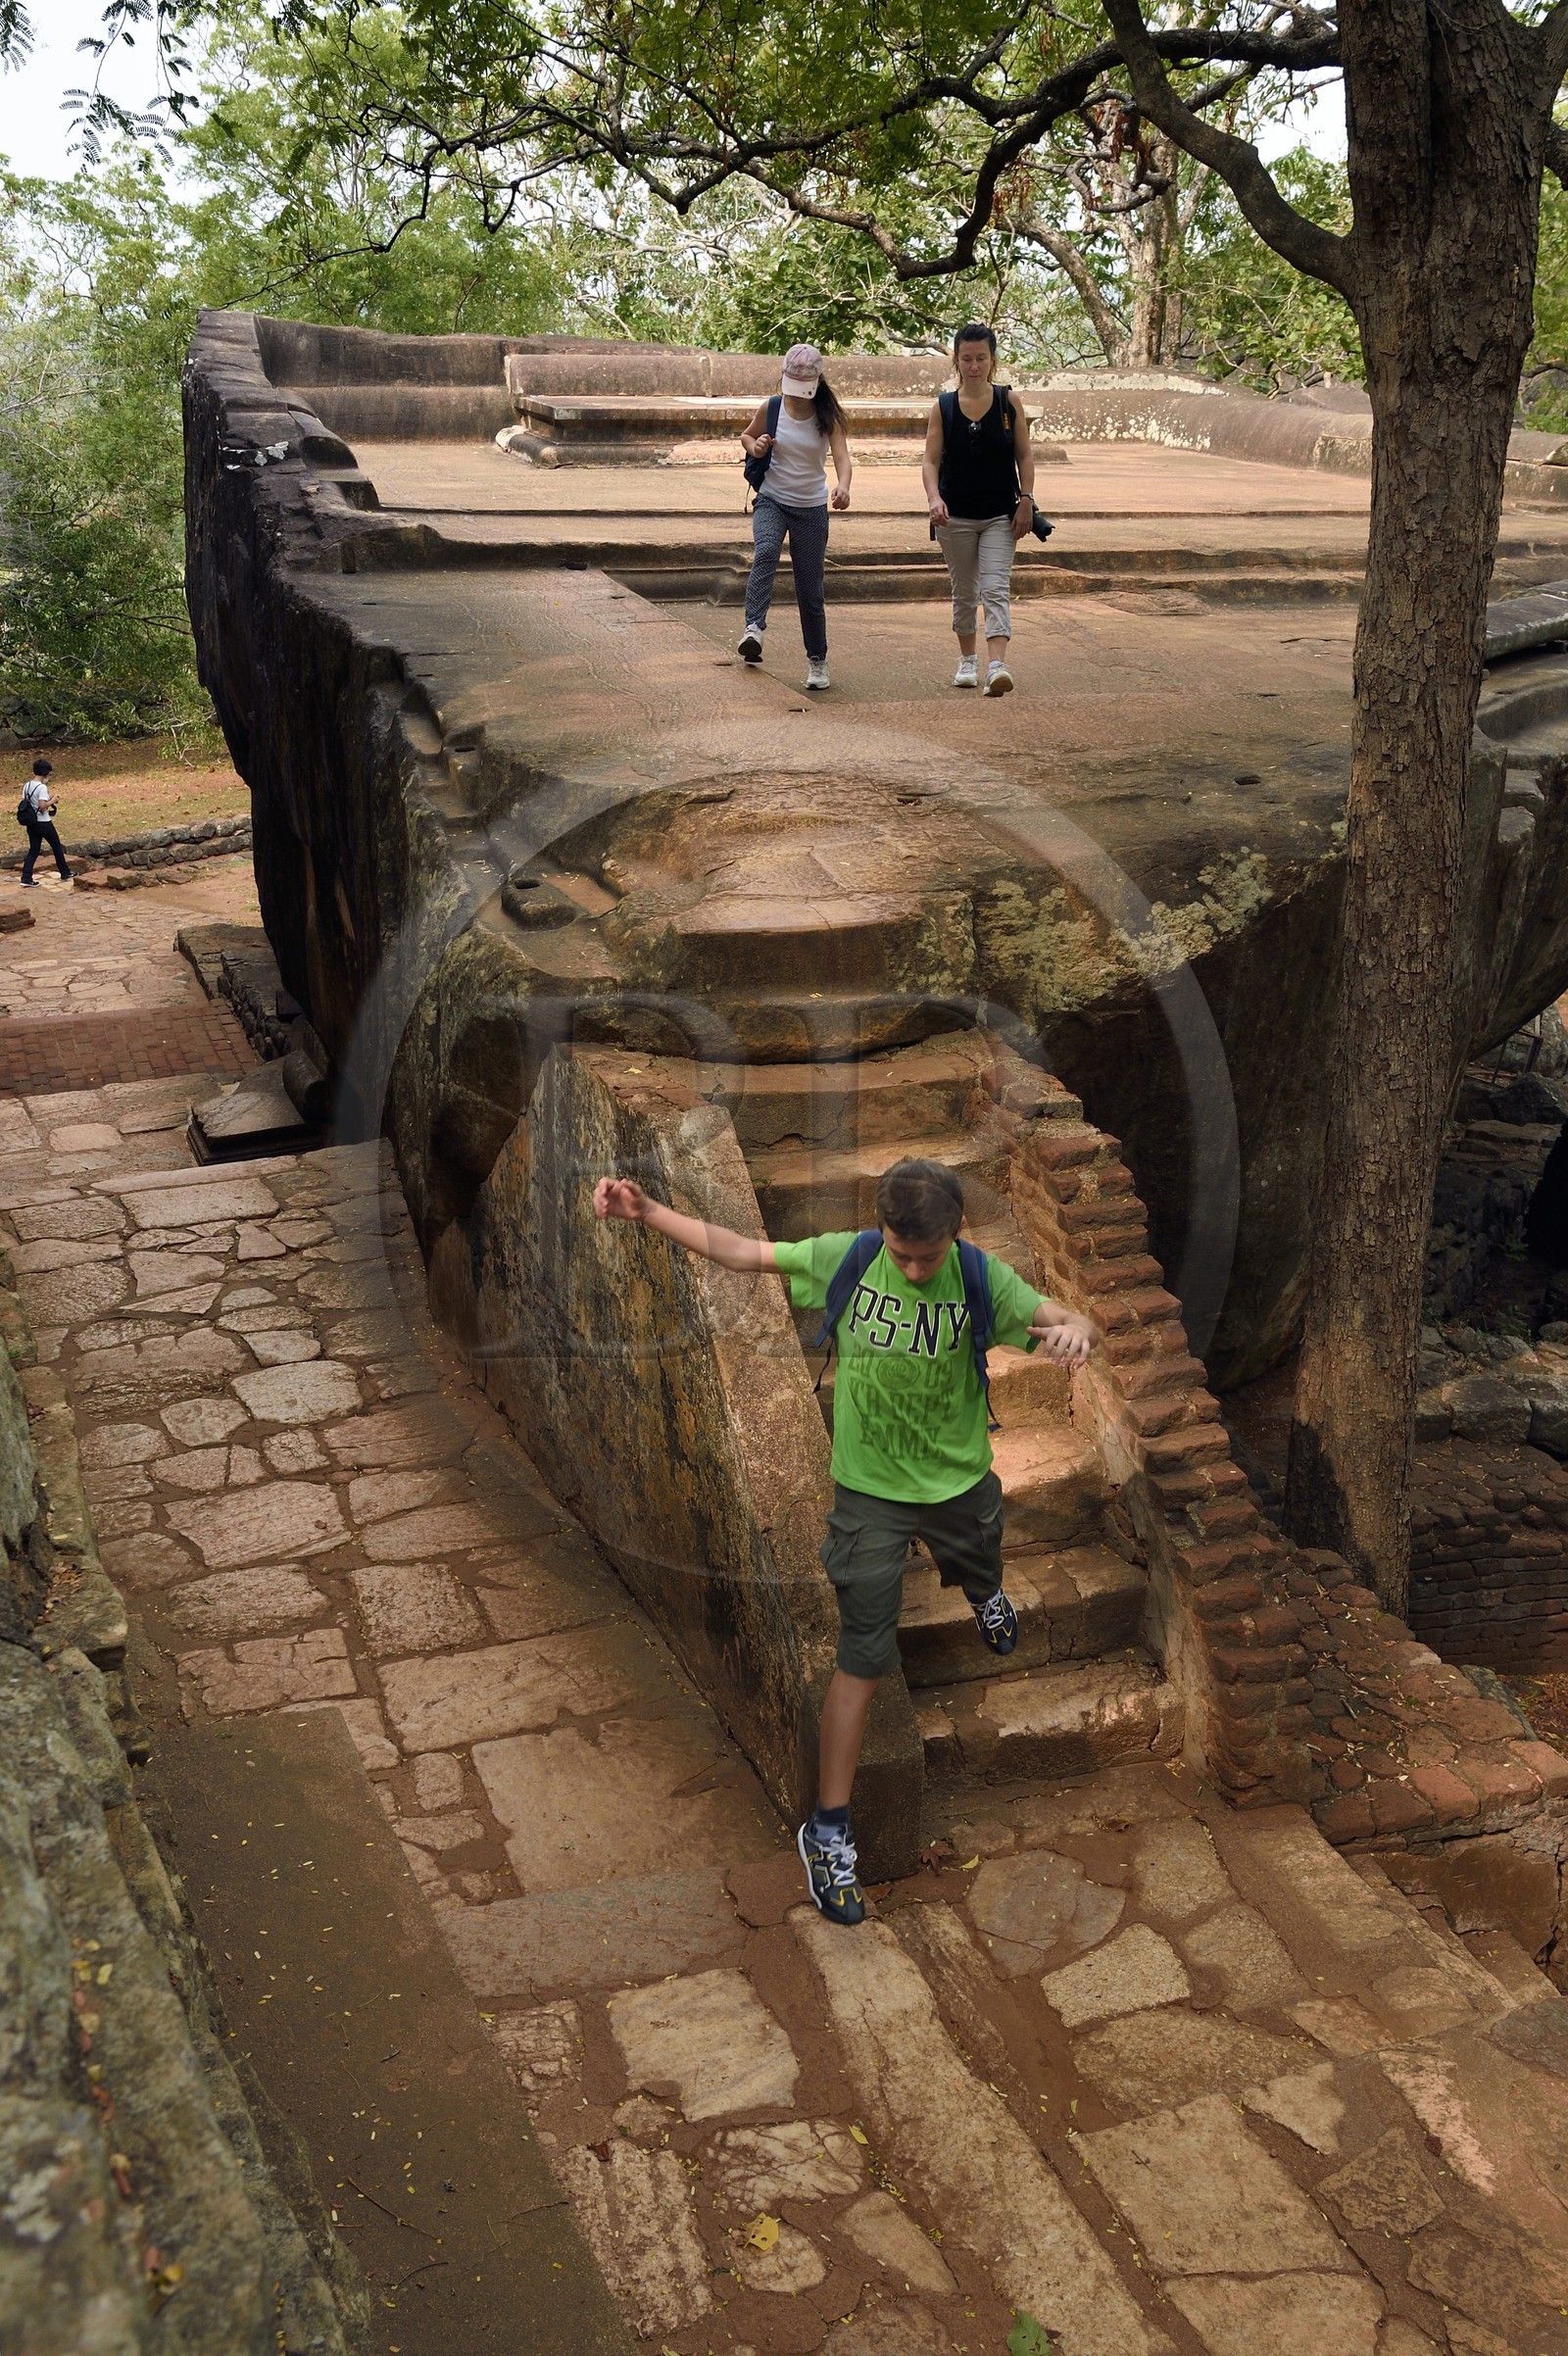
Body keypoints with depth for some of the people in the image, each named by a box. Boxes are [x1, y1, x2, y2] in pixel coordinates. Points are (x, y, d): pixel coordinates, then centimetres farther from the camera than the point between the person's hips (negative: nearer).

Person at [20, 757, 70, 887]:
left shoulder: (27, 785, 5)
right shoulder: (42, 787, -18)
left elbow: (24, 802, 9)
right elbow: (42, 805, -26)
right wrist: (52, 801, -9)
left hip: (31, 823, 7)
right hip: (44, 823, -7)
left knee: (33, 850, 9)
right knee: (56, 847, 12)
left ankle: (26, 878, -2)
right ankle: (65, 874, 23)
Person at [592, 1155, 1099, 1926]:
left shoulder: (980, 1277, -19)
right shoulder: (844, 1258, -18)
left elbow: (1064, 1322, -24)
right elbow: (737, 1250, -11)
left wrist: (1075, 1330, -49)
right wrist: (645, 1212, -19)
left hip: (961, 1481, 2)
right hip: (869, 1488, -2)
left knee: (982, 1577, 33)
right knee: (862, 1660, -2)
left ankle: (985, 1596, 74)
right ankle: (828, 1829, 10)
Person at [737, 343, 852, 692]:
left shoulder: (827, 416, -6)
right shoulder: (770, 409, -3)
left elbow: (842, 457, -18)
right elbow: (747, 436, 15)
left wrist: (843, 485, -41)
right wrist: (755, 447, -10)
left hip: (812, 508, 0)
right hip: (772, 501, 0)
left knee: (810, 589, 4)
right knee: (766, 553, -32)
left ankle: (817, 659, 19)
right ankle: (753, 629, -43)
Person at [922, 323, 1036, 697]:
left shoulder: (1009, 403, -1)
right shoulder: (943, 407, 0)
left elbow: (1024, 456, 3)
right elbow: (930, 460, -5)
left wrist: (1026, 501, -6)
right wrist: (934, 497, -22)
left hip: (1000, 515, -1)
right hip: (955, 516, 1)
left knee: (995, 589, -14)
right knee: (963, 592, 12)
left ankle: (997, 666, -26)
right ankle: (967, 660, 29)